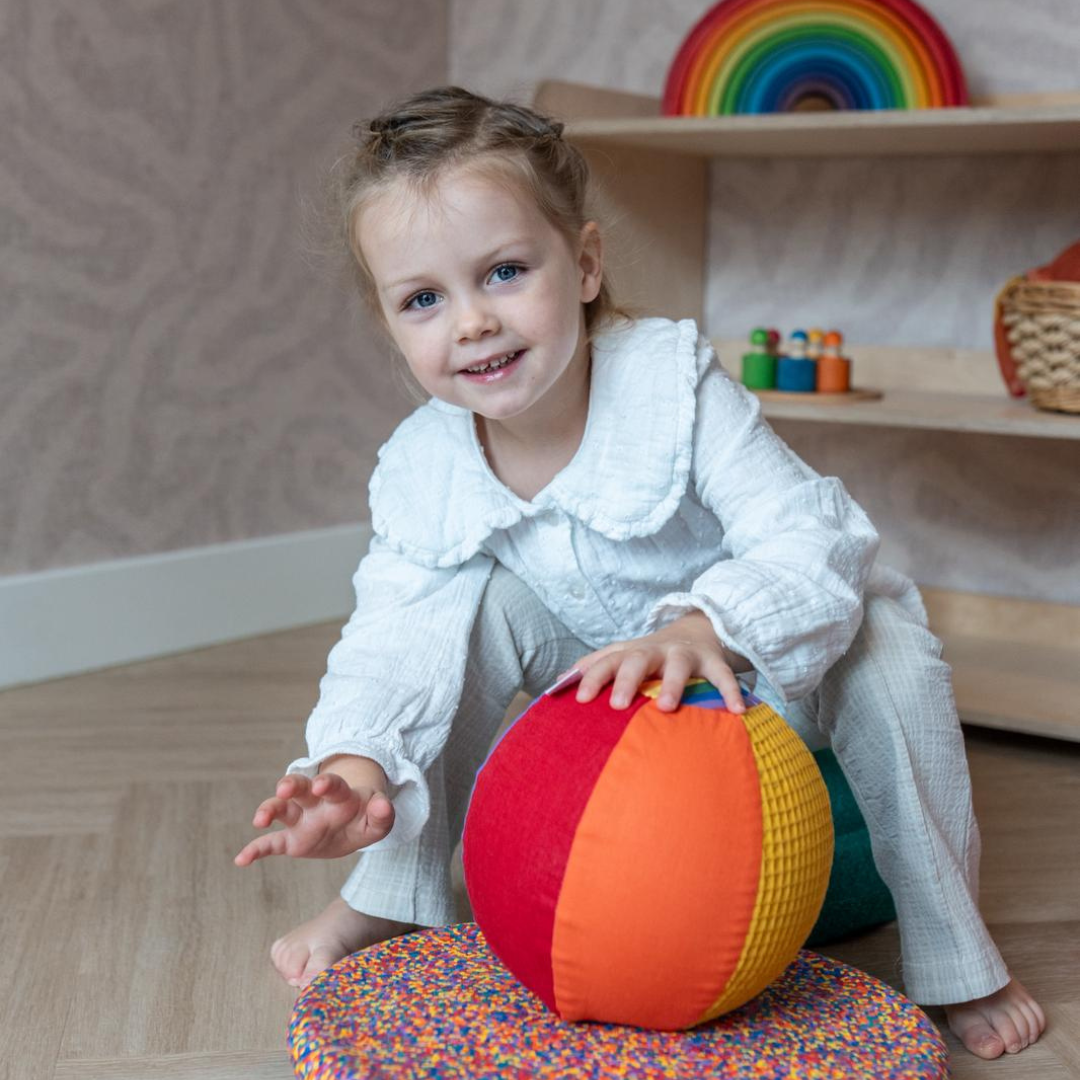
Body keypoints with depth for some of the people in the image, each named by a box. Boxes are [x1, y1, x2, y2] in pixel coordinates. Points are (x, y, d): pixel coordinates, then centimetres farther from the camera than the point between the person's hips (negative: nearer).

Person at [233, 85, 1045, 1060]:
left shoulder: (671, 382, -31)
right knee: (472, 606, -22)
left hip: (765, 653, -3)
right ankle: (392, 900, -6)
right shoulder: (421, 472, -18)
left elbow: (812, 540, -37)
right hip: (606, 671, 3)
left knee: (888, 659, -32)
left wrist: (702, 631, -57)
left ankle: (956, 956, -10)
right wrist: (358, 760, -42)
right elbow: (388, 640, -19)